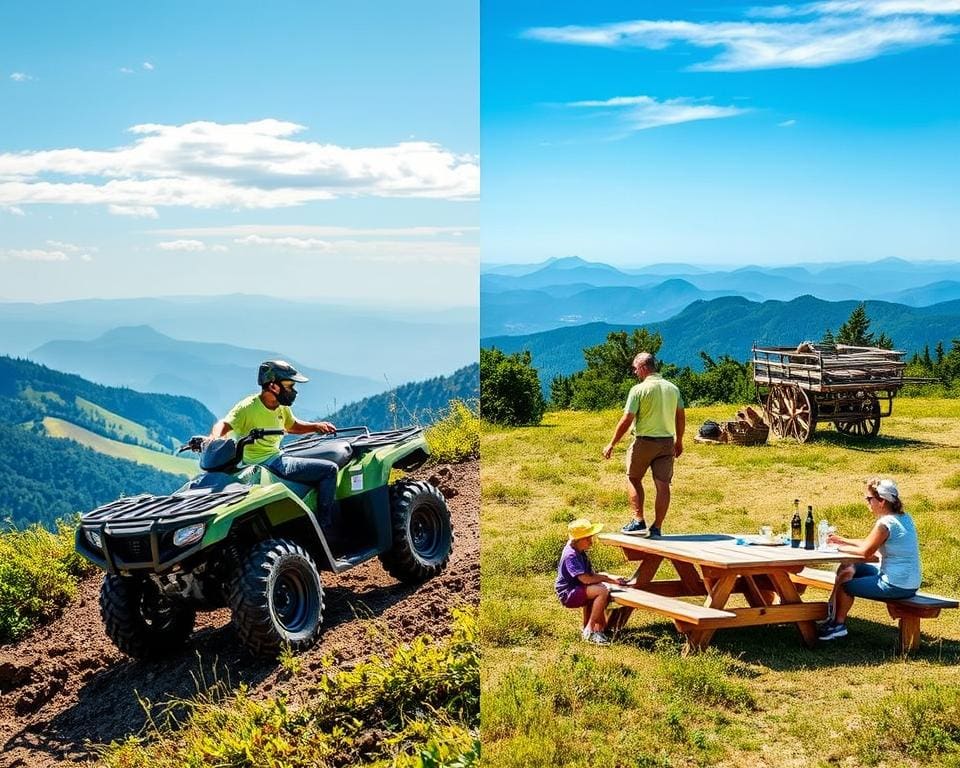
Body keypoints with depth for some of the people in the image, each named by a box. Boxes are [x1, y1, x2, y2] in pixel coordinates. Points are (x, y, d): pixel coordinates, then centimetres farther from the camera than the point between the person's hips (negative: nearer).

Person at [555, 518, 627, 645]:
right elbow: (586, 579, -26)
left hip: (578, 590, 10)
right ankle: (589, 630, -18)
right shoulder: (571, 555, -21)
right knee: (602, 591, -24)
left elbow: (591, 575, 10)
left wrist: (611, 579, -5)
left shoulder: (580, 552, 11)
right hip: (568, 594, -10)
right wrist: (609, 578, -13)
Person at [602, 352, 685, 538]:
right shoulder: (673, 388, 6)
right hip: (667, 442, 5)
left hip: (645, 441, -5)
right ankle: (657, 528, 6)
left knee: (633, 479, 12)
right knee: (662, 484, 4)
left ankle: (638, 522, 3)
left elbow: (626, 420, -14)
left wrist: (612, 444, -7)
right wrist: (679, 441, 23)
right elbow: (681, 417, 11)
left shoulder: (639, 389, -12)